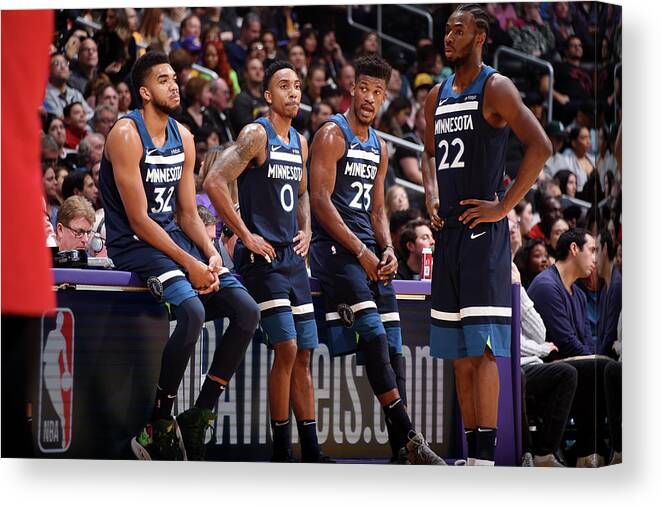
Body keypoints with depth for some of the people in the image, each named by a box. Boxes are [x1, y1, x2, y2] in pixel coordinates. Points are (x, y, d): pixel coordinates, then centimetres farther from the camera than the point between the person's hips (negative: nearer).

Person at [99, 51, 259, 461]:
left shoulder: (183, 137, 10)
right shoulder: (127, 135, -14)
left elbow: (188, 212, 12)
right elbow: (139, 220, -18)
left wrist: (211, 255, -6)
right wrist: (189, 263, -21)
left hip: (174, 236, 8)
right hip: (135, 244, -8)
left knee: (247, 311, -4)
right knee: (193, 310, -31)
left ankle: (200, 418, 1)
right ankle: (159, 426, -19)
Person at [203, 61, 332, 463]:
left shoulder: (300, 142, 15)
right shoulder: (256, 135, -9)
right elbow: (214, 181, -18)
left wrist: (306, 230, 14)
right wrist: (246, 235, -16)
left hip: (293, 257, 8)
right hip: (262, 256, -8)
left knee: (304, 354, 8)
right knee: (287, 348, -15)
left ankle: (312, 452, 12)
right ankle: (281, 452, -7)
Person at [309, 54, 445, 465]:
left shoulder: (380, 148, 18)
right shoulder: (332, 135, -6)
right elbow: (320, 200, -14)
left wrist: (387, 249, 3)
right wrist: (360, 251, -18)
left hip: (370, 250, 8)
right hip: (335, 246, -8)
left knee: (392, 343, 2)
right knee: (373, 335, -19)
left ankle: (401, 447, 2)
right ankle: (407, 437, -21)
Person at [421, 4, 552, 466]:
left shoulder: (495, 88, -8)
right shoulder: (438, 95, 15)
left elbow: (540, 146, -17)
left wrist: (504, 206, -18)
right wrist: (431, 195, 8)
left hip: (484, 230, -8)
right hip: (449, 231, 8)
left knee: (482, 348, -12)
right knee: (458, 352, 9)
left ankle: (486, 454, -13)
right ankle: (473, 451, 14)